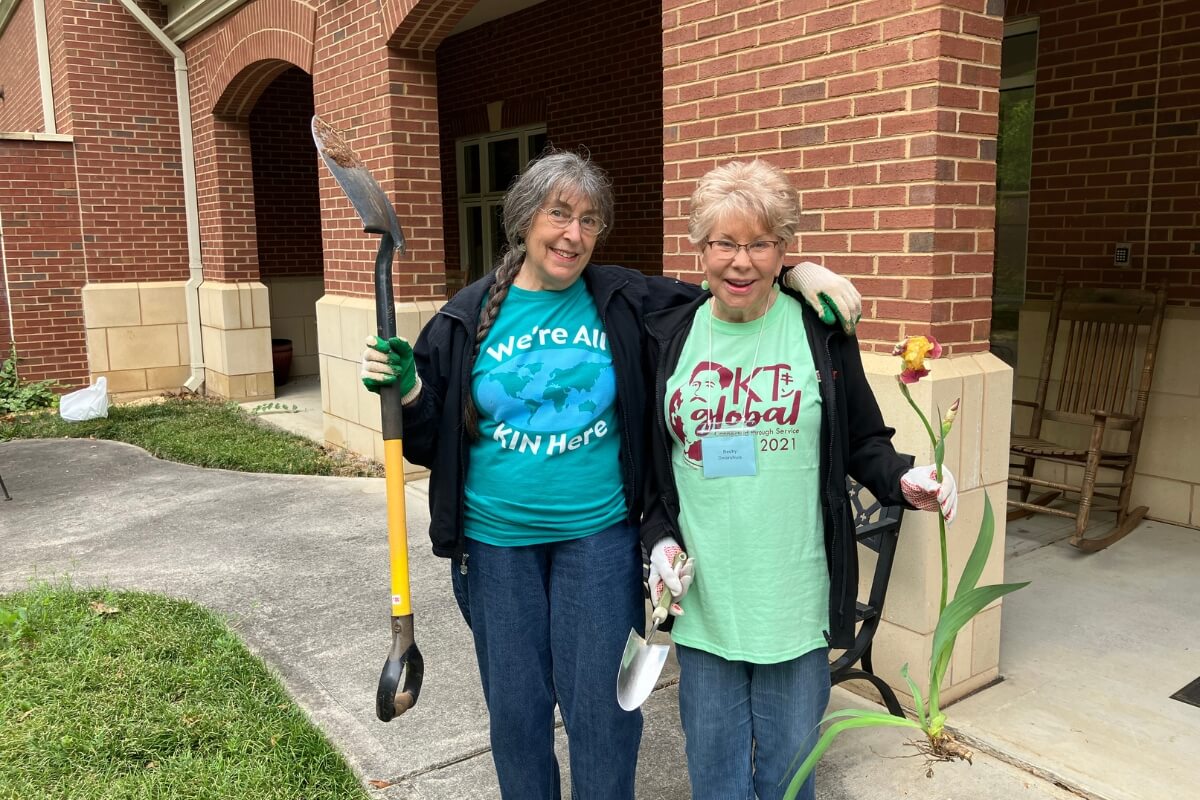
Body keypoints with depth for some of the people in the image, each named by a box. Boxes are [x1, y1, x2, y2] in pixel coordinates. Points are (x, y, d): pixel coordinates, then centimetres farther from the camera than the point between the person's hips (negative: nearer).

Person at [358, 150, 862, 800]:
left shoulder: (626, 302, -3)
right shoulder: (469, 317, -2)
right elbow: (433, 437, 4)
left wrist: (796, 273, -10)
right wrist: (405, 387, -15)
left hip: (599, 535, 0)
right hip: (495, 542, 1)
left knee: (602, 705, 9)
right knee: (515, 708, 15)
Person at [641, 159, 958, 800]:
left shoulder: (821, 331, -5)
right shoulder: (670, 335, 1)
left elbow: (862, 442, 3)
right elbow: (652, 457, 9)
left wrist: (903, 481, -16)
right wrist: (658, 536, -3)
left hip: (794, 597, -1)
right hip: (701, 597, 2)